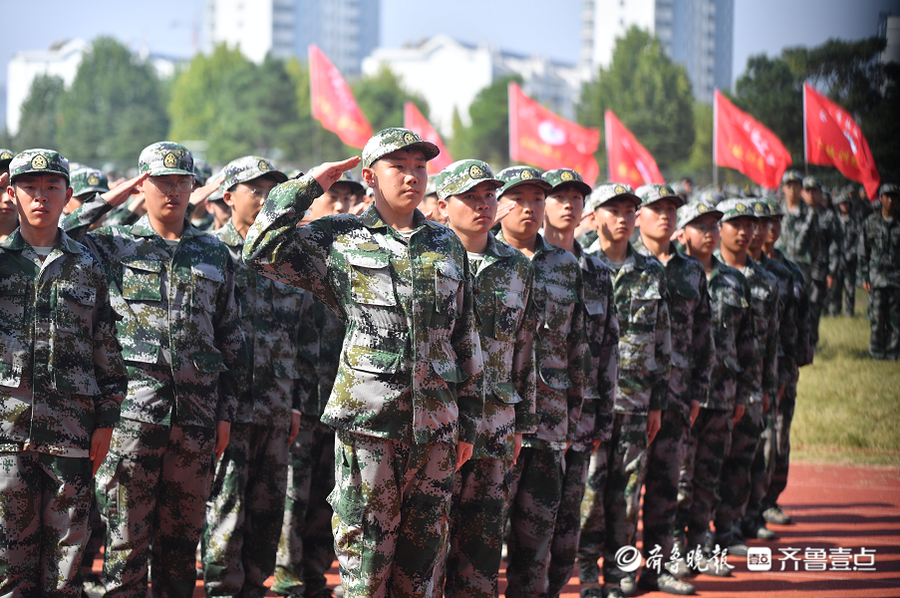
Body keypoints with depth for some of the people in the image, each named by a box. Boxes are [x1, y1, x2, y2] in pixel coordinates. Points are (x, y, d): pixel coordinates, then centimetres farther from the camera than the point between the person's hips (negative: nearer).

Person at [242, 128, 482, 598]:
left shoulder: (448, 245, 14)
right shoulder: (339, 239, 4)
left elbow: (465, 337, 17)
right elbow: (263, 249, -6)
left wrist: (467, 420, 14)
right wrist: (308, 186, -1)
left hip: (436, 422, 4)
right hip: (368, 419, -4)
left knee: (421, 555, 8)